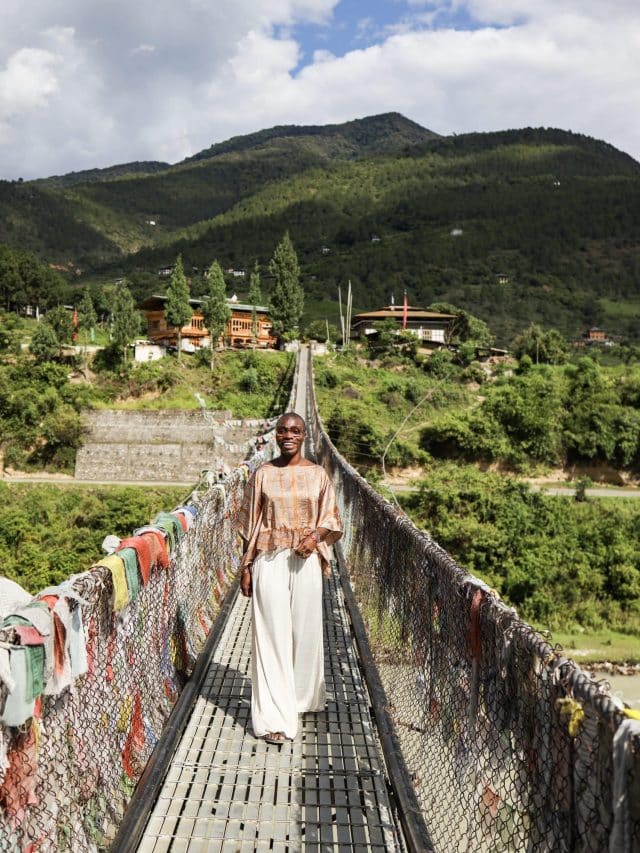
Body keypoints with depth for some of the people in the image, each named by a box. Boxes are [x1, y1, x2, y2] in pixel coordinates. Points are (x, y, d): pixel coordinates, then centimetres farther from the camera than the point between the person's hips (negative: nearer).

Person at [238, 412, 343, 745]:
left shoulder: (317, 474, 4)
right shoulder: (262, 474, 2)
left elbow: (330, 518, 9)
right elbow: (250, 525, 4)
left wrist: (316, 536, -12)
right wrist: (246, 568, 1)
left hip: (305, 560, 1)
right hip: (269, 561, -1)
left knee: (305, 630, 9)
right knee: (272, 634, -3)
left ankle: (303, 696, 31)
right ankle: (274, 717, 0)